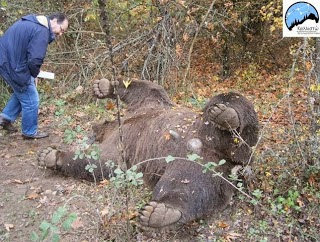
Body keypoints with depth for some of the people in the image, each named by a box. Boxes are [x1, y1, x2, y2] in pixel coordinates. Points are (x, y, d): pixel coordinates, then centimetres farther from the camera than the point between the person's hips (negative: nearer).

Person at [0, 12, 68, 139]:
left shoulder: (32, 21, 11)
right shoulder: (42, 31, -21)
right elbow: (34, 60, -26)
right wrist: (34, 75, -4)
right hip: (13, 65, -10)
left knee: (22, 92, 26)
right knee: (31, 100, 5)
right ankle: (30, 132, 20)